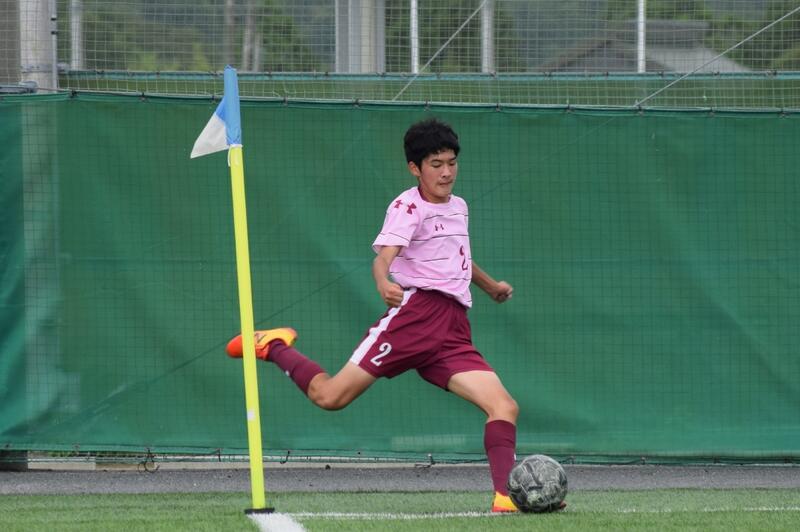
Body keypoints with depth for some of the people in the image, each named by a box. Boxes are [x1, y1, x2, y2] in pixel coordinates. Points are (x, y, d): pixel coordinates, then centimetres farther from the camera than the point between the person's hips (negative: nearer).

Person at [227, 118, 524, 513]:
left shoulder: (458, 207, 23)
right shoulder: (408, 206, -2)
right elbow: (383, 256, -20)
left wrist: (490, 285, 53)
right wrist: (384, 283, -41)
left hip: (454, 333, 6)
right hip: (415, 311, -6)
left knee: (505, 407, -13)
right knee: (330, 396, -12)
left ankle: (505, 496, -18)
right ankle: (276, 347, 14)